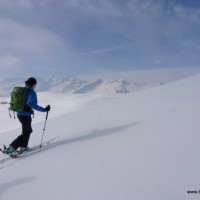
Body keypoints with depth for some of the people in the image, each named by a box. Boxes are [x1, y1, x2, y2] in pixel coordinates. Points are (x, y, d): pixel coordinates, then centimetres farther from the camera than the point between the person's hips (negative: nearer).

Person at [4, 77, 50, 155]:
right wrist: (44, 109, -17)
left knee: (28, 130, 24)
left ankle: (23, 147, 31)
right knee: (25, 133, 4)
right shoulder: (32, 93, -17)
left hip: (19, 114, 9)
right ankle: (11, 148, -1)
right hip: (25, 115, -9)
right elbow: (34, 105, -23)